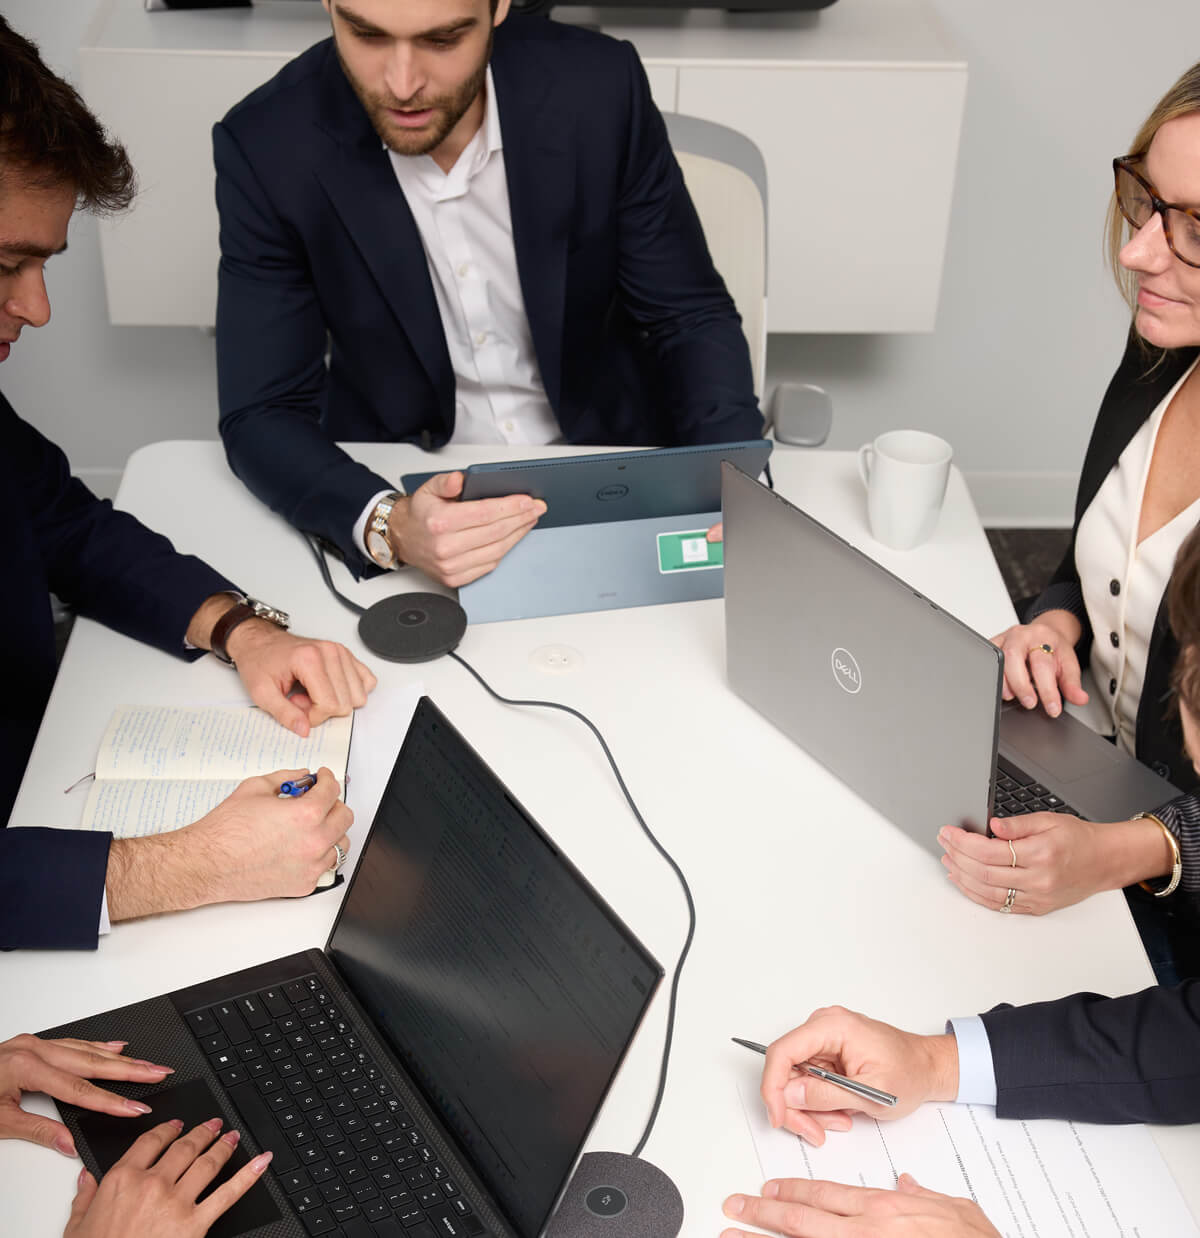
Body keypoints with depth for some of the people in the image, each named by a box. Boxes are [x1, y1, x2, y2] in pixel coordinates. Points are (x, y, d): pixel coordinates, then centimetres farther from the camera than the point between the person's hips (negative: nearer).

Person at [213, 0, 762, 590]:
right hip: (400, 489, -1)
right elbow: (262, 415, -15)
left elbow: (690, 316, -5)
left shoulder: (599, 88, -14)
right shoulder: (267, 145, -17)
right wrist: (388, 526, -35)